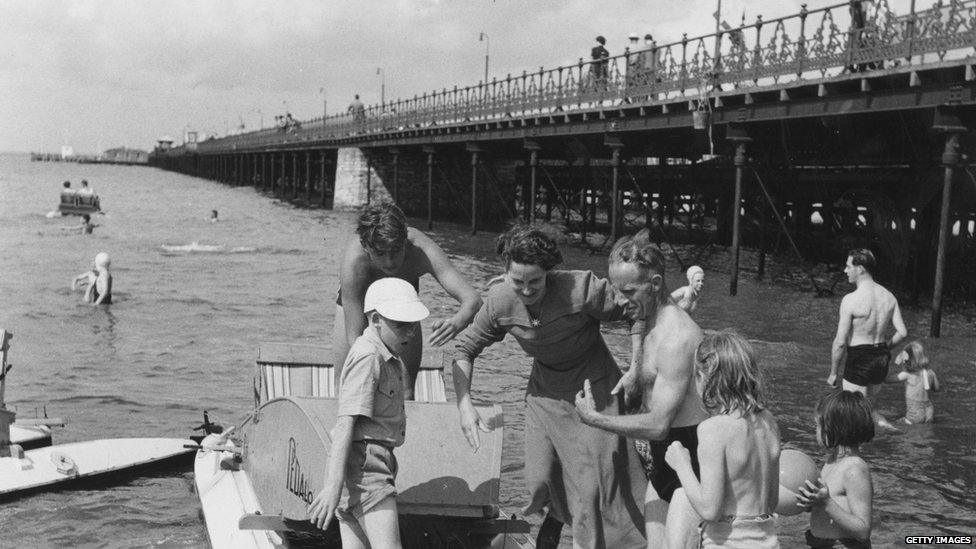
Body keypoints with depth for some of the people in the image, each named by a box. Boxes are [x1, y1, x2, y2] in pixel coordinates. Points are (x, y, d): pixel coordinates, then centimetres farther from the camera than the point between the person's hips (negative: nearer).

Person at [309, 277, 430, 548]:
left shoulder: (388, 356, 18)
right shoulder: (368, 357, -13)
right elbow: (345, 423, -20)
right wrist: (333, 486, -26)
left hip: (374, 463, 10)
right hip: (364, 464, -10)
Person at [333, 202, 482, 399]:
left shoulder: (421, 249, -40)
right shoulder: (353, 261, -43)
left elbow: (472, 298, -44)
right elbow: (354, 338, -41)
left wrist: (456, 323, -66)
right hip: (355, 302, -1)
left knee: (405, 393, -3)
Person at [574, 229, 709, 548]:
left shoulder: (676, 338, -23)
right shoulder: (653, 322, 9)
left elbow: (658, 425, -24)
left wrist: (595, 420, -14)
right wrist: (637, 374, 4)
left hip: (694, 461, -10)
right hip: (663, 461, 10)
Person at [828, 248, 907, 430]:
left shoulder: (851, 300, -18)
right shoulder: (889, 297, 2)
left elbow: (840, 342, -16)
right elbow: (903, 332, 2)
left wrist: (833, 373, -6)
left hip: (859, 361, -7)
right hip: (882, 360, 7)